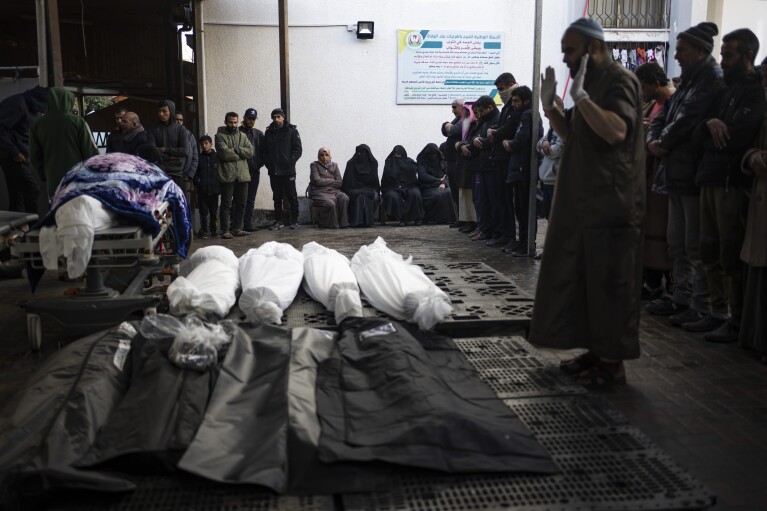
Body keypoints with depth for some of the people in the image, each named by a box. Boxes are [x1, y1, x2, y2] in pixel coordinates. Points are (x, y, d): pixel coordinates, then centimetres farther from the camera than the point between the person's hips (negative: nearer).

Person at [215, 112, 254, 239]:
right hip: (227, 175, -5)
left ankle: (237, 228, 19)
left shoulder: (242, 136, 16)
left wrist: (236, 150, -11)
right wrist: (241, 153, -4)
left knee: (241, 203, 9)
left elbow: (250, 152, 2)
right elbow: (225, 153, -14)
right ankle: (225, 230, 0)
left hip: (242, 175, 5)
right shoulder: (220, 136, 1)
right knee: (226, 204, -3)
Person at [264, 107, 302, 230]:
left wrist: (289, 162, -14)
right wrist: (268, 163, -2)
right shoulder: (268, 132, 11)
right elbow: (265, 151, 13)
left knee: (292, 196, 2)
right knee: (277, 197, 9)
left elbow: (298, 149, -4)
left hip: (287, 170, -4)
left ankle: (294, 221, 8)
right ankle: (278, 221, 16)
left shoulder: (292, 131, 0)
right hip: (273, 171, 4)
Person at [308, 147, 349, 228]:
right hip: (319, 192, -4)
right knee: (330, 203, -35)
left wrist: (325, 182, -1)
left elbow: (340, 182, 8)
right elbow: (317, 181, -7)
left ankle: (343, 223, -22)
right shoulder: (314, 165, 9)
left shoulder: (334, 165, 19)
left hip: (333, 191, 4)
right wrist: (332, 181, 2)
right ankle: (332, 224, -16)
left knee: (344, 198, -29)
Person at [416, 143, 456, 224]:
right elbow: (423, 176, -7)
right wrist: (439, 180, -7)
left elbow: (447, 174, 9)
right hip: (428, 187, -3)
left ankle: (449, 218, -23)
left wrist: (443, 183, -13)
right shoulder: (421, 161, 7)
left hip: (442, 186, 3)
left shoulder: (441, 160, 17)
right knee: (437, 195, -35)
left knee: (449, 193, -31)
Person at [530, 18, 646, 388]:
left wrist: (580, 96, -26)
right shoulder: (592, 83, 17)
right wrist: (549, 105, 9)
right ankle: (595, 350, 24)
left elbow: (617, 131, -26)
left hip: (611, 204, -9)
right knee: (584, 278, 12)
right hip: (584, 202, 9)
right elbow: (573, 134, 22)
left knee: (608, 281, -3)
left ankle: (613, 362, 8)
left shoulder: (618, 80, -11)